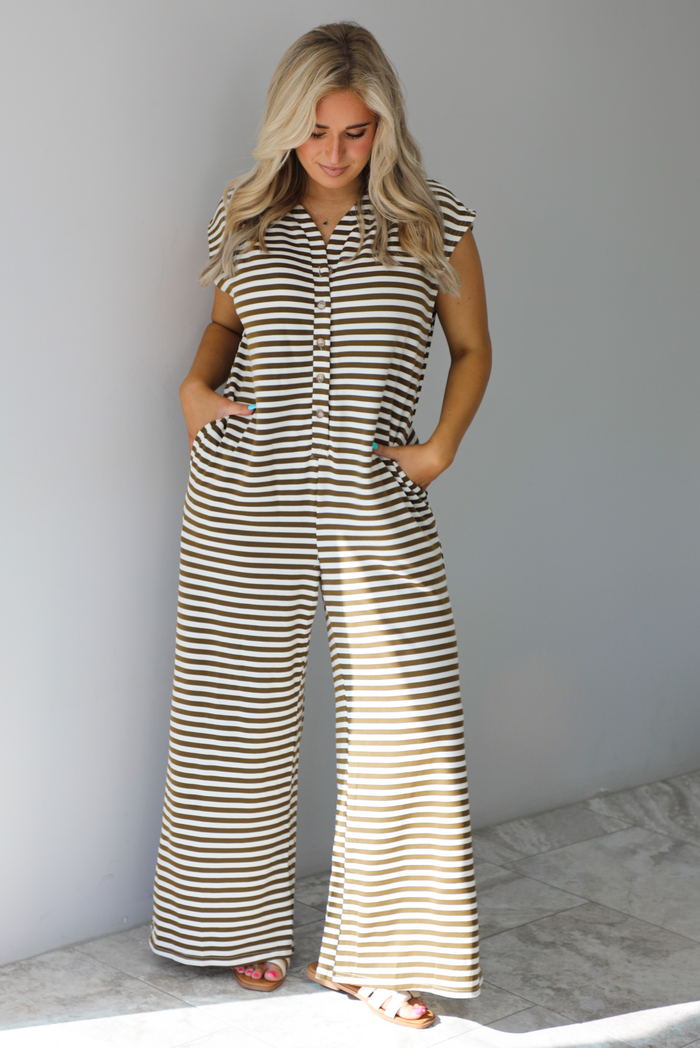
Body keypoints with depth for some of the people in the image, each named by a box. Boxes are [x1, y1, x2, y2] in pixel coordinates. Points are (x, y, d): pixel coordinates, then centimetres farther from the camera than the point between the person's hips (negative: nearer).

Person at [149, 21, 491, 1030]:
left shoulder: (434, 225, 2)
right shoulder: (248, 222, 6)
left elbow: (474, 349, 11)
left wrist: (444, 443, -4)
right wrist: (197, 384, 3)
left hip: (377, 509, -1)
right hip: (245, 503, 1)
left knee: (408, 726, -2)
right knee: (243, 714, 8)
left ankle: (371, 953, 15)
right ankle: (248, 926, 29)